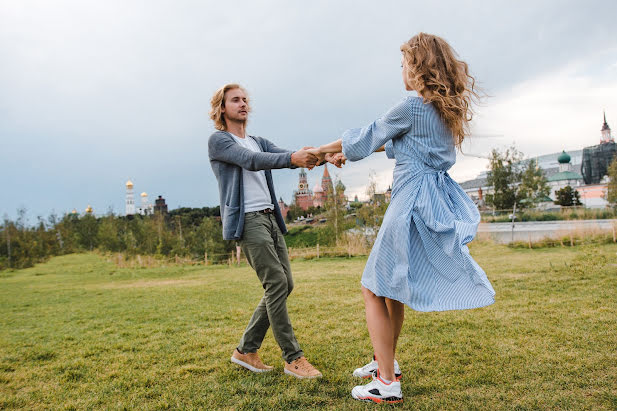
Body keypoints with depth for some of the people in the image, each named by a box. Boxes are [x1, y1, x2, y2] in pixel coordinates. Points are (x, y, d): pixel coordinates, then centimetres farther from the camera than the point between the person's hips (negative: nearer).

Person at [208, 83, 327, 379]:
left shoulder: (259, 142, 21)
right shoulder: (218, 141, 1)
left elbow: (287, 155, 4)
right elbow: (250, 161, -18)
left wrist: (318, 156, -17)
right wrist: (292, 158, -32)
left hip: (270, 218, 8)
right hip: (247, 220, -8)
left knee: (284, 285, 6)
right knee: (276, 283, -13)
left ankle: (246, 350, 17)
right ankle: (293, 358, -3)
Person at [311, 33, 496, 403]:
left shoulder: (412, 106, -13)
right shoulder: (444, 109, 14)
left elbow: (367, 137, -2)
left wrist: (324, 149, 14)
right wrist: (350, 151, 28)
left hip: (413, 202, -9)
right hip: (438, 200, 9)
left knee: (374, 289, 1)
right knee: (391, 285, 21)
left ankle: (387, 384, 6)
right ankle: (386, 362, 34)